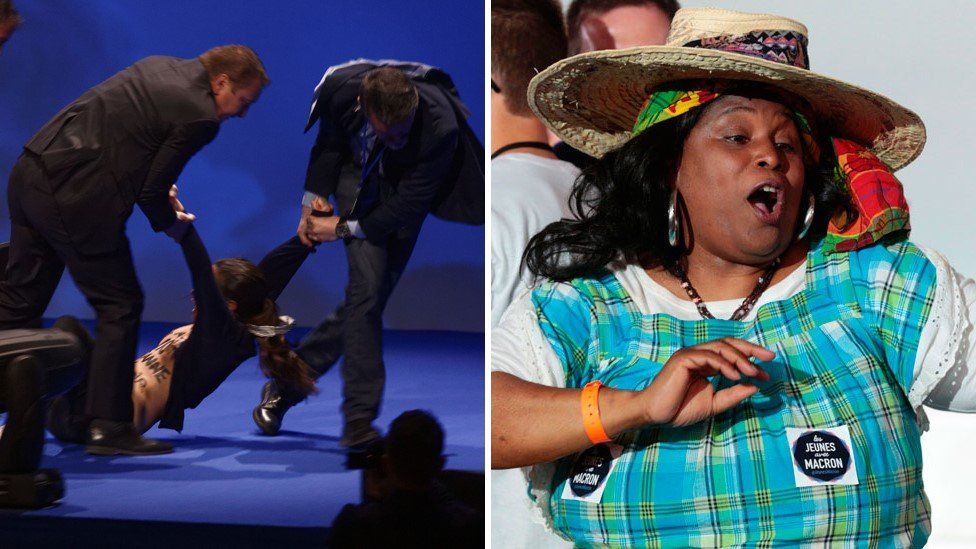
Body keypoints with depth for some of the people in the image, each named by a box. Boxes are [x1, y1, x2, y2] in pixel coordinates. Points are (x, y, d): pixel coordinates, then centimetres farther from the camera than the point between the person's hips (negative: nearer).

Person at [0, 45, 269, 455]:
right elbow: (152, 190, -7)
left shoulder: (159, 66, 17)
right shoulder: (200, 116, -9)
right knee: (121, 308, 3)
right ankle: (109, 425, 7)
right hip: (75, 199, -9)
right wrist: (169, 224, 13)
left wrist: (160, 187, 20)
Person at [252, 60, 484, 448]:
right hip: (358, 175, 0)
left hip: (406, 192, 0)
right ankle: (359, 416, -14)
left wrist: (343, 229, -19)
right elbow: (329, 141, -3)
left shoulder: (440, 127, -36)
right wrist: (312, 200, -7)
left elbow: (407, 207, -26)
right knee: (367, 287, -18)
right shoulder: (341, 86, -29)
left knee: (369, 295, -3)